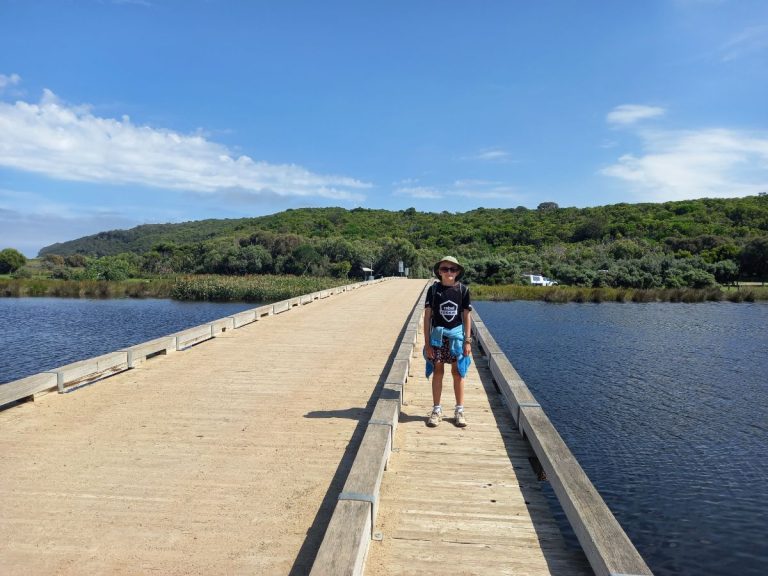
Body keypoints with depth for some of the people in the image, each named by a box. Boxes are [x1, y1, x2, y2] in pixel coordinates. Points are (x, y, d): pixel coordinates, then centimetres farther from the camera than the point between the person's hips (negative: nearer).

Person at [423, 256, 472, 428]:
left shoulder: (463, 290, 0)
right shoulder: (433, 289, -1)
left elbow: (466, 317, 3)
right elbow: (427, 316, -1)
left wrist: (468, 341, -2)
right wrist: (427, 342, -5)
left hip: (457, 335, 0)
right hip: (437, 335, 0)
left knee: (458, 373, 6)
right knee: (438, 371, 4)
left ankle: (459, 410, 17)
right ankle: (437, 409, 15)